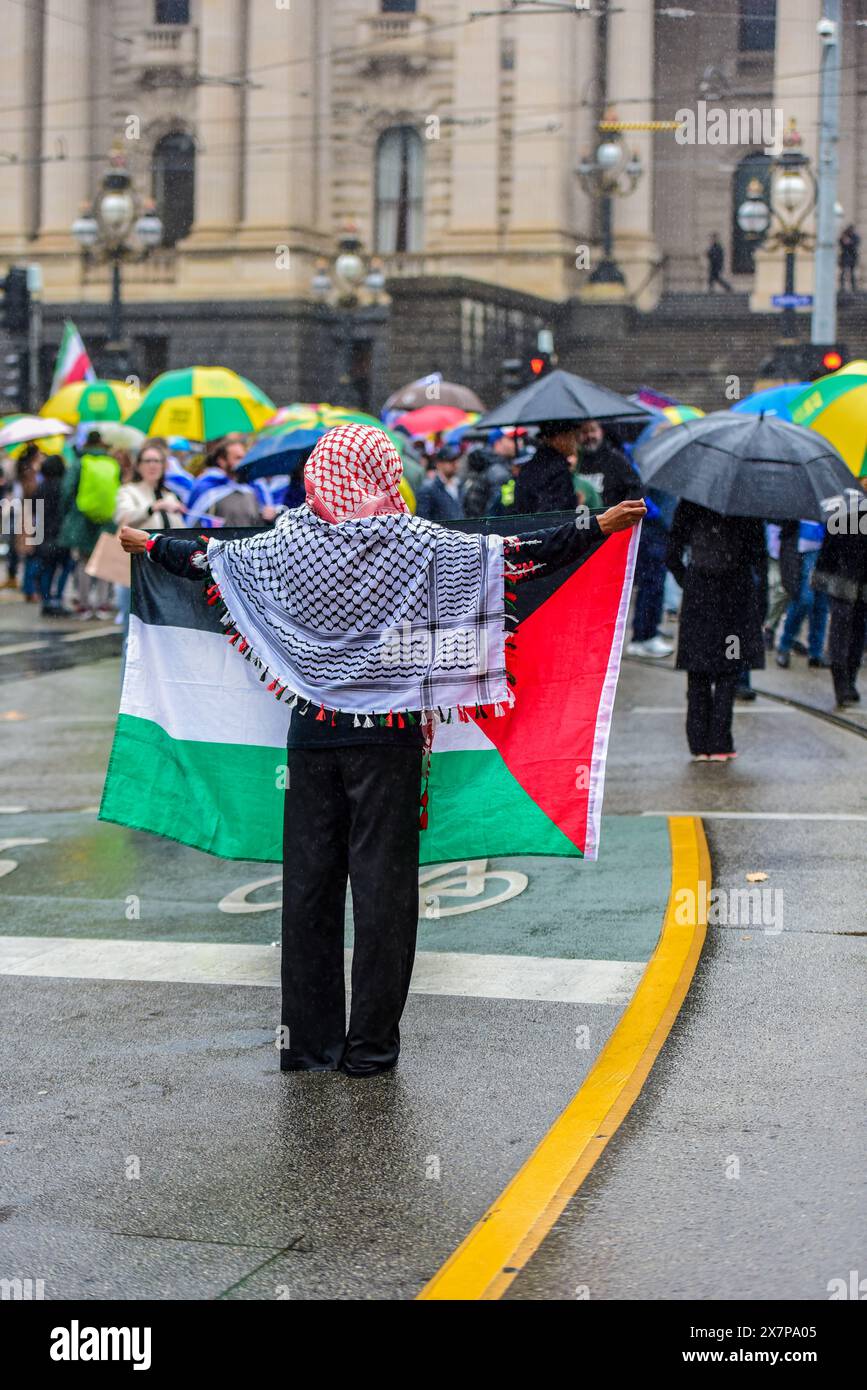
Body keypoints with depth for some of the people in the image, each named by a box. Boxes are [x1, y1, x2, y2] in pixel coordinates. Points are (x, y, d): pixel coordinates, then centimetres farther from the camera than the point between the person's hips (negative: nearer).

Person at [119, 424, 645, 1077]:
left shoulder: (288, 544, 0)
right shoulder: (419, 544, -7)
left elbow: (209, 560, 14)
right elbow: (516, 554, -4)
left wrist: (149, 545, 33)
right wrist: (599, 529, 5)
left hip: (312, 733, 3)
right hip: (387, 736, -3)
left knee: (308, 882, 9)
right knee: (383, 884, 3)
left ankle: (309, 1040, 15)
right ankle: (371, 1045, 7)